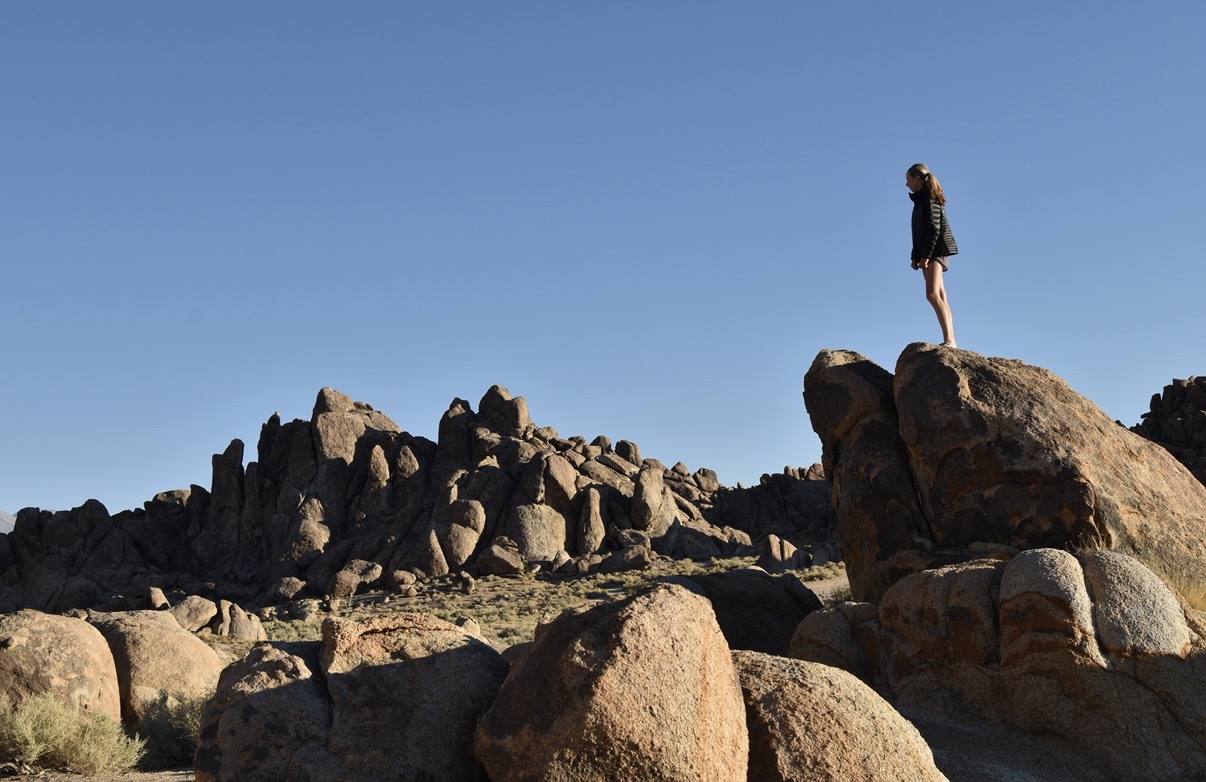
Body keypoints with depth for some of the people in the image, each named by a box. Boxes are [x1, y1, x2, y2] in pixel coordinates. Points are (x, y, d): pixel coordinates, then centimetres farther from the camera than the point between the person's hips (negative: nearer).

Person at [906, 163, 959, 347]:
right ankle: (951, 341, 3)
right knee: (940, 296, 5)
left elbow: (934, 228, -17)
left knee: (932, 294, -22)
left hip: (936, 249, -10)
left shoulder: (928, 198, -8)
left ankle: (948, 340, -29)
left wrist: (925, 255, -22)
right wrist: (916, 256, 18)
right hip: (928, 253, 10)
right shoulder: (922, 199, 20)